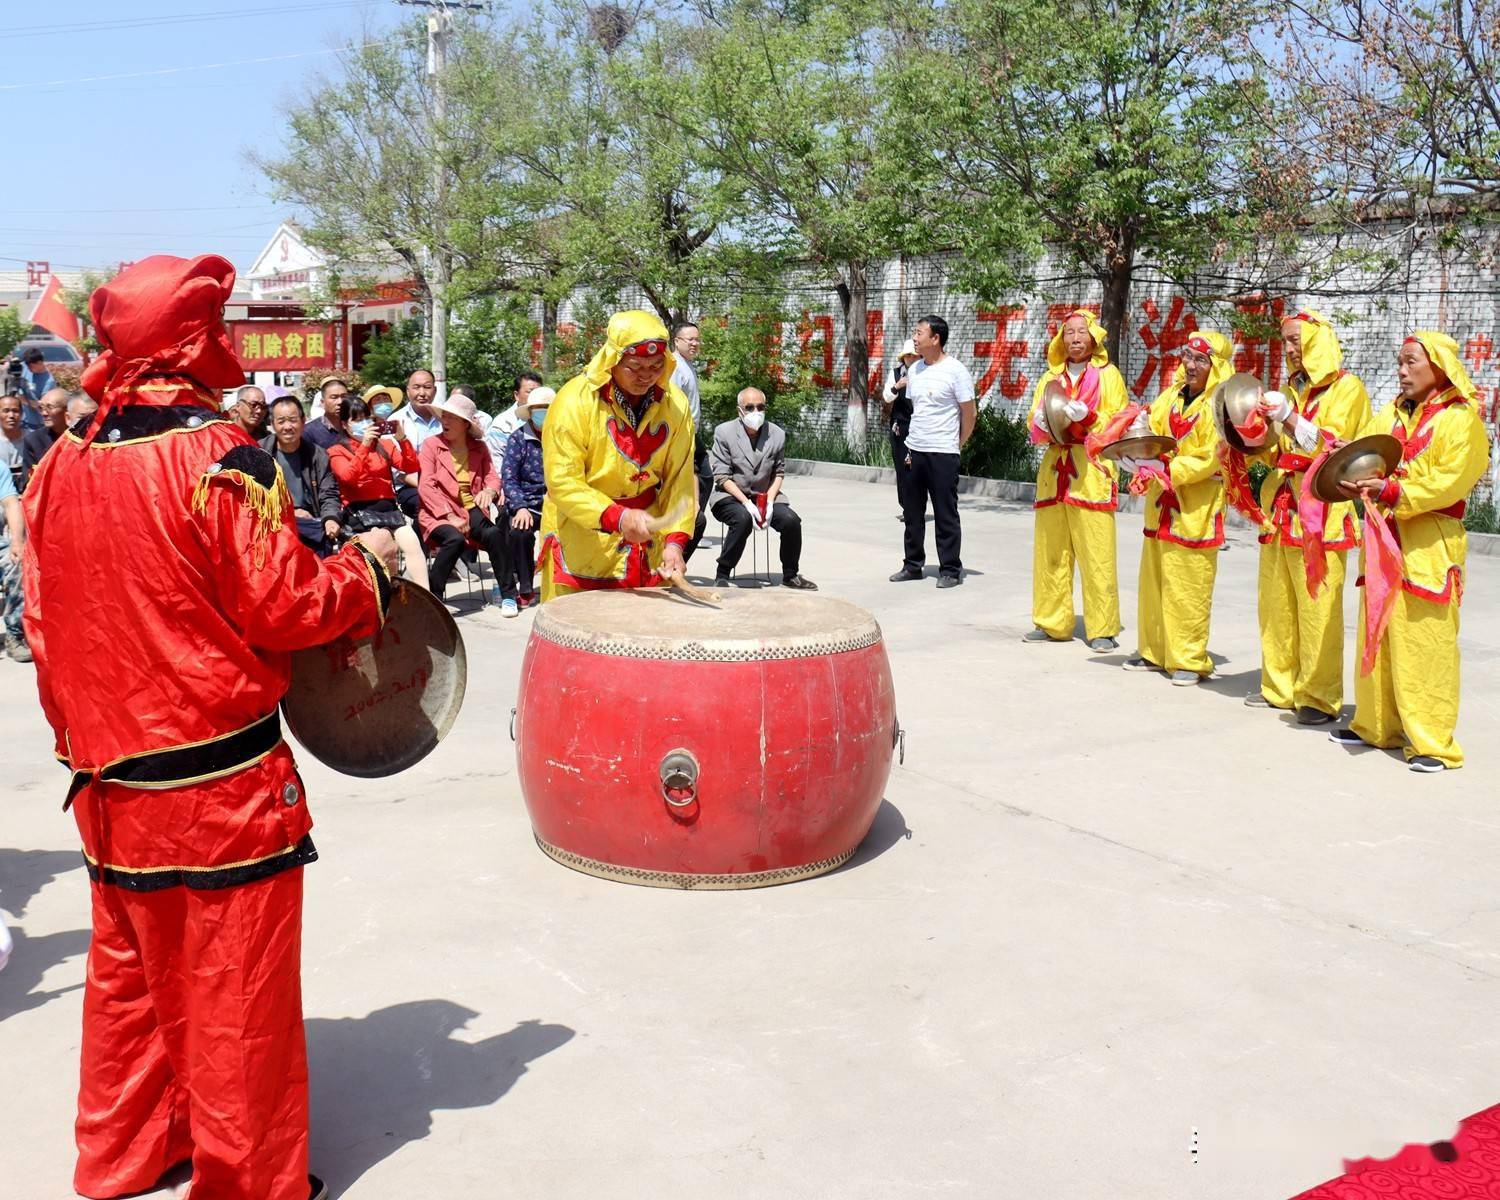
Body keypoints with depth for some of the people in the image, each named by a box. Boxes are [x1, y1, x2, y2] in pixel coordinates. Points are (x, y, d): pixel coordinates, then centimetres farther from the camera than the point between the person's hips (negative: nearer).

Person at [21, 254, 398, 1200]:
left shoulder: (60, 468, 3)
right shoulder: (219, 456, -17)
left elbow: (46, 628, 8)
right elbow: (282, 606, -18)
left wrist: (82, 734, 18)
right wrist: (366, 566, -1)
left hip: (108, 780, 7)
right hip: (220, 778, -7)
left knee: (129, 975, 20)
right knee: (233, 991, 6)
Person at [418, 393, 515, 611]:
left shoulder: (479, 447, 15)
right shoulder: (431, 445, 3)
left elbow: (492, 477, 7)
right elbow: (426, 486, -6)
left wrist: (489, 491, -20)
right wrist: (450, 516, -17)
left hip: (471, 510, 3)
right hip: (440, 513, -3)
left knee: (494, 534, -28)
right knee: (455, 538, -34)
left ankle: (508, 595, -16)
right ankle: (433, 598, -22)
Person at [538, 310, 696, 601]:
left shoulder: (675, 404, -2)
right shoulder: (574, 401, -15)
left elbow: (679, 479, -3)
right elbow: (562, 482, -18)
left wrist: (675, 540, -16)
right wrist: (616, 517, -30)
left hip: (647, 544, 4)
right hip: (580, 540, -3)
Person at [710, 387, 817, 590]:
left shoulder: (777, 434, 3)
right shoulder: (724, 432, -7)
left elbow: (779, 472, 10)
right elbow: (721, 476, -9)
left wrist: (770, 501, -9)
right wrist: (747, 503, -20)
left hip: (765, 496, 4)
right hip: (730, 496, -3)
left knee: (791, 520, -20)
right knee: (743, 518, -35)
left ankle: (790, 576, 2)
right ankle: (722, 576, -21)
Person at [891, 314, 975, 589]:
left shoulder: (955, 371, -10)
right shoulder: (914, 370, 10)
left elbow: (970, 414, -5)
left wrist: (956, 445, 0)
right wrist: (911, 447, 12)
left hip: (942, 453, -7)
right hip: (914, 451, 7)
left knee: (946, 515, 0)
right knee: (912, 512, 12)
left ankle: (950, 570, 7)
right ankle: (913, 565, 22)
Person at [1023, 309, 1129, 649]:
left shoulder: (1108, 375, 8)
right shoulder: (1050, 377, 19)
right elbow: (1035, 428, 17)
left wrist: (1087, 417, -15)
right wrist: (1042, 423, -5)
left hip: (1092, 473, -4)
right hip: (1055, 471, 4)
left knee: (1096, 554, -8)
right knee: (1049, 551, 3)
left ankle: (1102, 629, -4)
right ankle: (1052, 623, 12)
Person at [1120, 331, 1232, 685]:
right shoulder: (1172, 396, 12)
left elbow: (1209, 459, -16)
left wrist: (1164, 471, -23)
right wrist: (1144, 469, -10)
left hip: (1196, 506, -7)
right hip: (1161, 500, 7)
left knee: (1188, 587, -5)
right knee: (1154, 578, 12)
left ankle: (1190, 660, 4)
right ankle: (1155, 651, 23)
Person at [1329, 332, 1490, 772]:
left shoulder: (1461, 418, -4)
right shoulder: (1390, 415, 16)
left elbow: (1448, 481, -15)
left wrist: (1391, 491, -24)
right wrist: (1355, 481, -13)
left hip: (1429, 544, -7)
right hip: (1384, 541, 7)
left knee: (1424, 643, -6)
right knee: (1377, 637, 11)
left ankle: (1433, 742, -1)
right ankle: (1375, 725, 22)